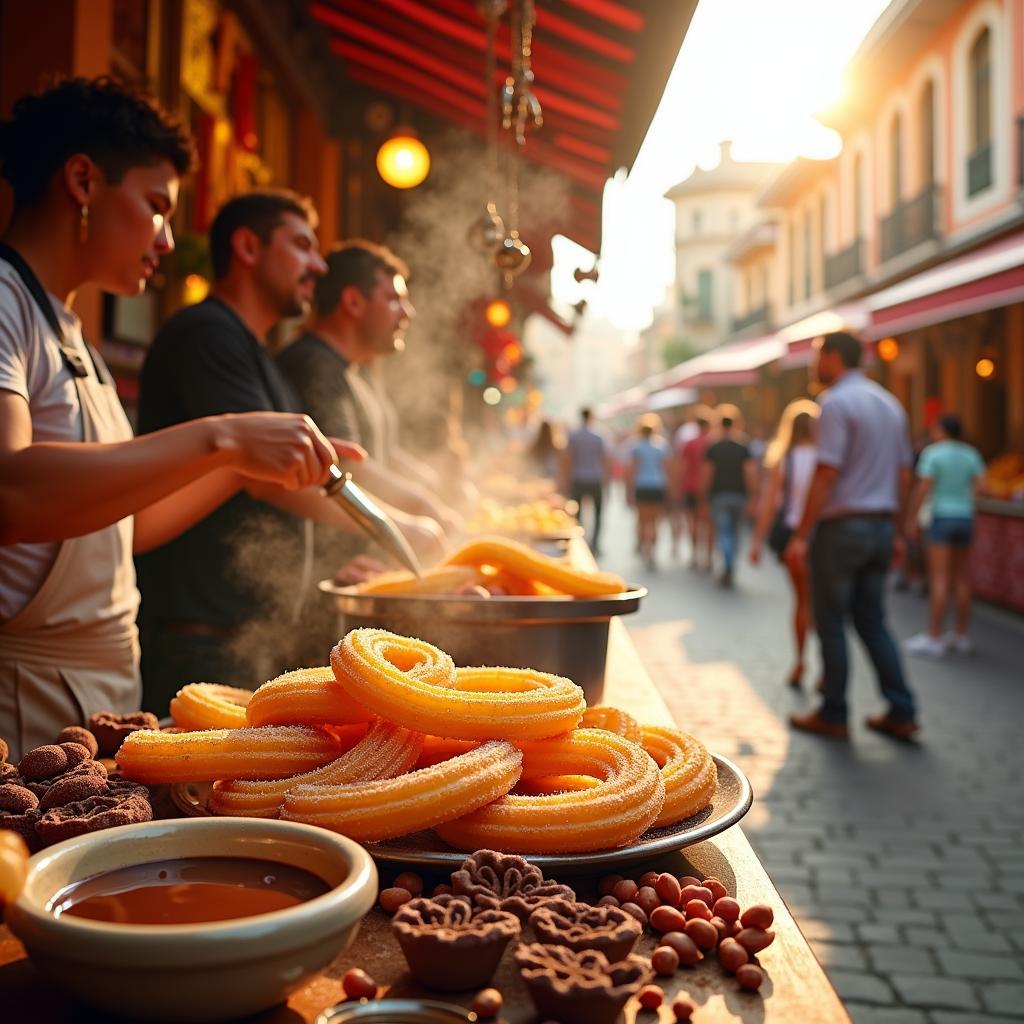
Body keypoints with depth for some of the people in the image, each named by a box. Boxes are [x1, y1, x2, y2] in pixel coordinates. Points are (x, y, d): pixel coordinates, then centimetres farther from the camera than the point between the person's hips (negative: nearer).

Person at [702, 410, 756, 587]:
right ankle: (730, 571, 20)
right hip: (739, 495, 2)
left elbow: (707, 474, -4)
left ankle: (728, 566, -25)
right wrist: (750, 496, 2)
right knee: (734, 532, 15)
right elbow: (751, 474, -5)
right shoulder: (743, 449, 1)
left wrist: (704, 494, 5)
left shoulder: (712, 449, -3)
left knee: (723, 532, -4)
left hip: (719, 495, -2)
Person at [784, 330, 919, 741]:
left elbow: (826, 474, -19)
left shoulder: (836, 403, -12)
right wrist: (896, 532, 19)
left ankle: (833, 715, 11)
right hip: (881, 527, 8)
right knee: (872, 622, 15)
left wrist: (800, 536, -17)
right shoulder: (890, 404, 13)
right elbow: (903, 474, 14)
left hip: (842, 526, -8)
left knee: (831, 623, 3)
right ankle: (901, 712, 14)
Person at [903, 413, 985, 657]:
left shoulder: (933, 453, -7)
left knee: (939, 578, -8)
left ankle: (934, 638, -8)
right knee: (961, 577, 11)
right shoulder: (971, 455, 9)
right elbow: (980, 485, 0)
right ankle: (962, 636, 16)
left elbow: (922, 488, -11)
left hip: (941, 517, -6)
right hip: (965, 517, 6)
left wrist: (912, 519, -5)